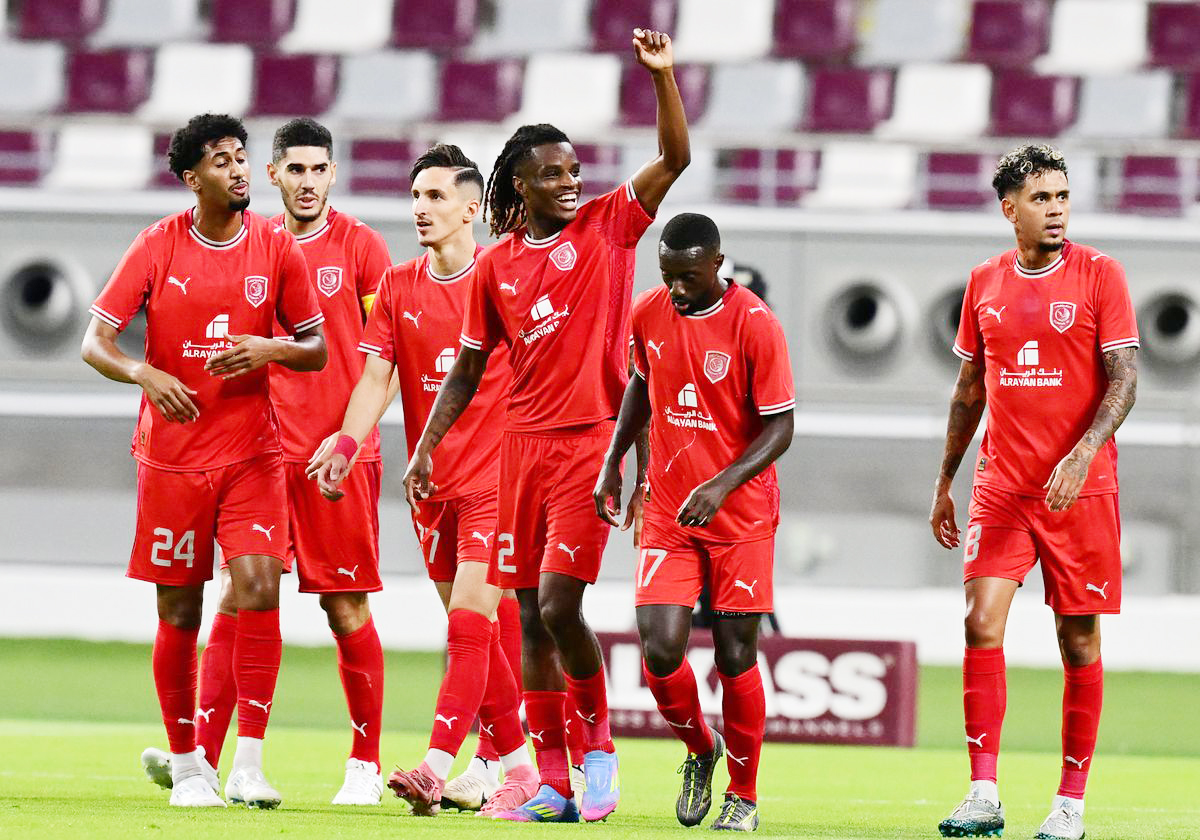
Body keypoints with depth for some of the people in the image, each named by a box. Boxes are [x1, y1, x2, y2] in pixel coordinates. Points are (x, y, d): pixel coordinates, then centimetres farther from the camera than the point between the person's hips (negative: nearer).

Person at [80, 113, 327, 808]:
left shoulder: (277, 247, 0)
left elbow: (318, 351, 7)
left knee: (259, 589, -17)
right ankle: (187, 765, 18)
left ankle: (250, 763, -13)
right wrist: (146, 374, -25)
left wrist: (269, 350, -15)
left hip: (253, 452, 0)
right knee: (179, 612, 4)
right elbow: (95, 342, -5)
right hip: (172, 456, 0)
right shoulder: (158, 247, -3)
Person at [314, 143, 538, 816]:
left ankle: (436, 769, -23)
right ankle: (515, 763, 20)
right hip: (431, 481, 5)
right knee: (475, 630, 10)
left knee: (471, 621, -15)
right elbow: (376, 379, 1)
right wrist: (347, 445, -16)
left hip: (495, 480, -5)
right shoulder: (399, 287, 7)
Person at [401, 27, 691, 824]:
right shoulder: (497, 265, 10)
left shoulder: (608, 223, 2)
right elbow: (468, 367, 15)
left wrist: (662, 76, -21)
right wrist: (424, 449, 11)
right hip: (524, 443, 4)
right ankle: (554, 782, 10)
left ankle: (599, 746, 6)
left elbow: (675, 159, -9)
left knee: (559, 603, -15)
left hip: (593, 439, -4)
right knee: (532, 617, 4)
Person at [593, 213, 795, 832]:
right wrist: (613, 462, 14)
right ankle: (700, 749, 20)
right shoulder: (648, 314, 1)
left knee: (735, 655, 0)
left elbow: (780, 428, -12)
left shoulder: (755, 325, -14)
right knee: (661, 651, -10)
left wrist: (722, 485, -25)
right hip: (668, 514, 3)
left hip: (741, 518, -3)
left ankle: (743, 796, 18)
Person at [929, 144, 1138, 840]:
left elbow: (1124, 381, -7)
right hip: (1001, 486, 3)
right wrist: (945, 482, 20)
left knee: (1080, 642, 2)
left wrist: (1081, 455, -22)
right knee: (982, 623, -10)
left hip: (1081, 489, -3)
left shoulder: (1098, 273, -3)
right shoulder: (985, 283, 9)